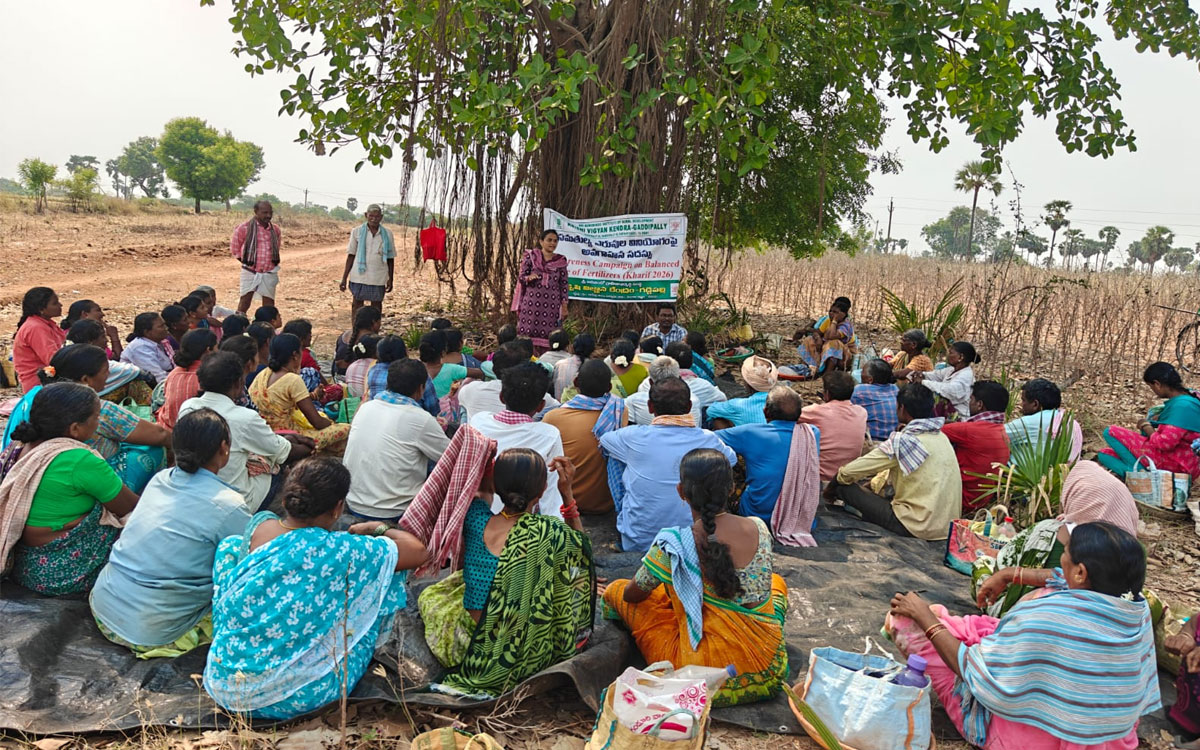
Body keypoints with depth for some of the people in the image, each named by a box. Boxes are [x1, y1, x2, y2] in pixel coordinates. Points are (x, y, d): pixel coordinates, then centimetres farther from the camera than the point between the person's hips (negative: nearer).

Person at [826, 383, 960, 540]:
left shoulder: (903, 441, -15)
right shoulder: (941, 437, 7)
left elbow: (848, 473, -9)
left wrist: (832, 487, 9)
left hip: (918, 528, -8)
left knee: (846, 487, 0)